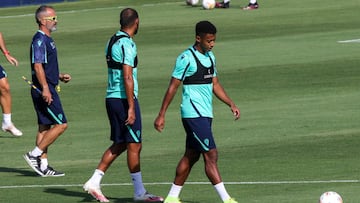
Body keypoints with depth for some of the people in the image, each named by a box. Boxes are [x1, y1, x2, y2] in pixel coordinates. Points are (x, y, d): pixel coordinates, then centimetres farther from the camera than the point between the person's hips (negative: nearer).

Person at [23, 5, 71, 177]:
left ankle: (43, 165, 11)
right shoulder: (39, 40, -15)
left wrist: (60, 76, 17)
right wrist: (45, 89, -26)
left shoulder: (47, 40, 17)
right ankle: (34, 155, -8)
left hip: (47, 90, 10)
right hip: (44, 90, -10)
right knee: (61, 124, -10)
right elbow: (37, 66, -22)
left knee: (45, 127, 10)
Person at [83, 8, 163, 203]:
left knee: (119, 144, 15)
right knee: (134, 145, -1)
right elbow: (127, 77, -20)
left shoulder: (112, 41, 13)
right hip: (124, 99, -9)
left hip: (111, 97, 9)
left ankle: (94, 181, 9)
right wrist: (131, 108, -20)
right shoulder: (127, 44, -15)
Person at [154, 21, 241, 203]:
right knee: (211, 155, -12)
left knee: (191, 157, 12)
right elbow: (172, 87, -10)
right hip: (193, 113, -9)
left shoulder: (210, 57, 13)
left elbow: (215, 85, 21)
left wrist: (231, 104, 9)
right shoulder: (186, 58, -12)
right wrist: (161, 115, -9)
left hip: (205, 114, 9)